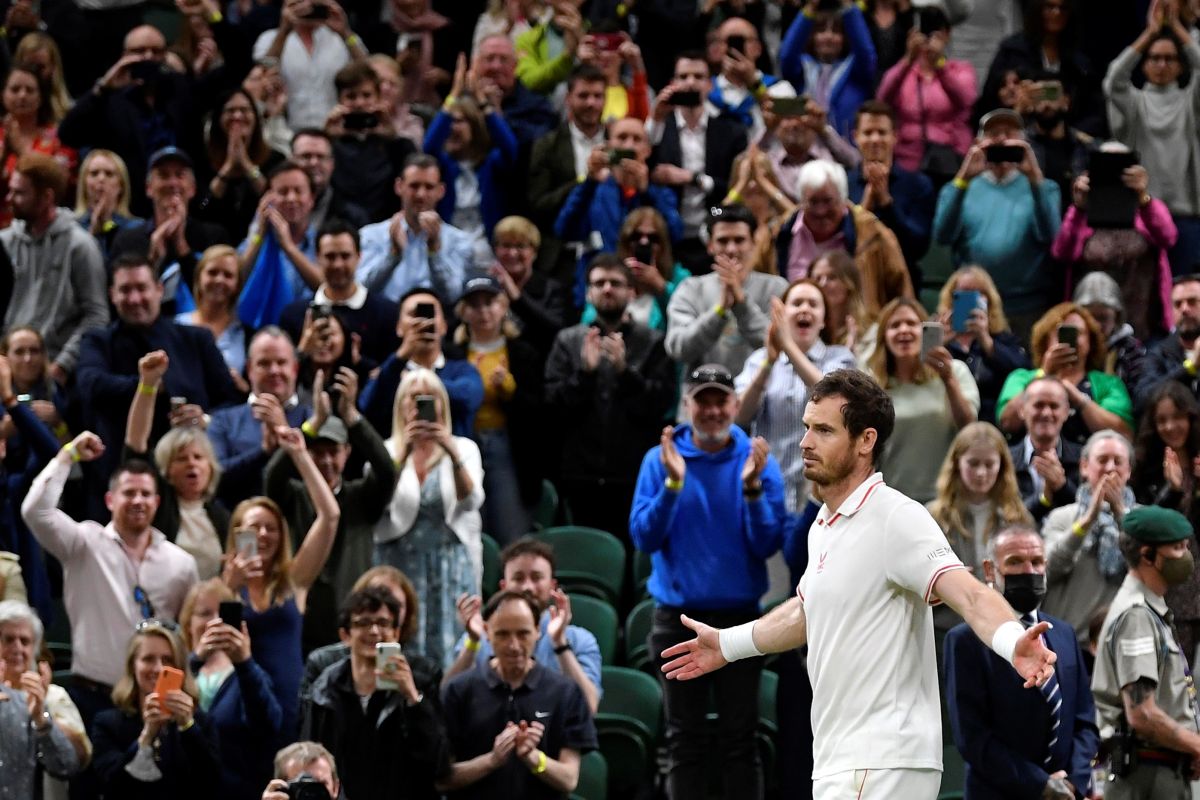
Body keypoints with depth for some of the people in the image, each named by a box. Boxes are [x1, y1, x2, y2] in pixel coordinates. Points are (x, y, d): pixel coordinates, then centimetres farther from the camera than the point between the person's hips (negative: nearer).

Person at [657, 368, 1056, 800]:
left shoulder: (896, 518, -14)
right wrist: (727, 644, 43)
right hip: (836, 764, 10)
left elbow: (969, 595, -27)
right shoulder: (824, 526, 15)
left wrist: (1012, 642, -47)